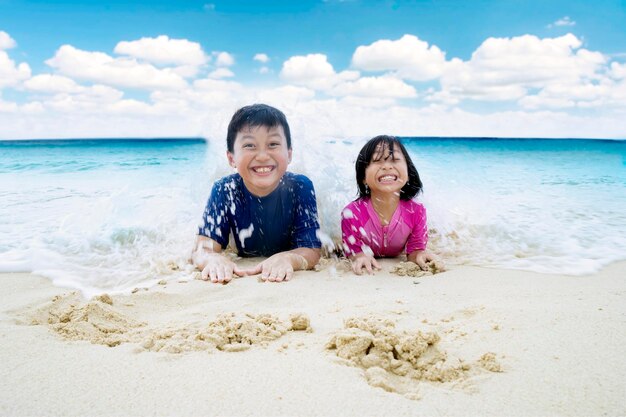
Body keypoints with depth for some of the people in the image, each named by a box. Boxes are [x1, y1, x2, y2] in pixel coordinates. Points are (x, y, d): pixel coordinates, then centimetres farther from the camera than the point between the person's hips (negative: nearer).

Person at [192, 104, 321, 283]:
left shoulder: (301, 187, -17)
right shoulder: (224, 190, -14)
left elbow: (311, 250, -18)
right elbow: (201, 249, -18)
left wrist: (287, 258, -42)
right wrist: (214, 259, -44)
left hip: (291, 279, 0)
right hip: (243, 279, 0)